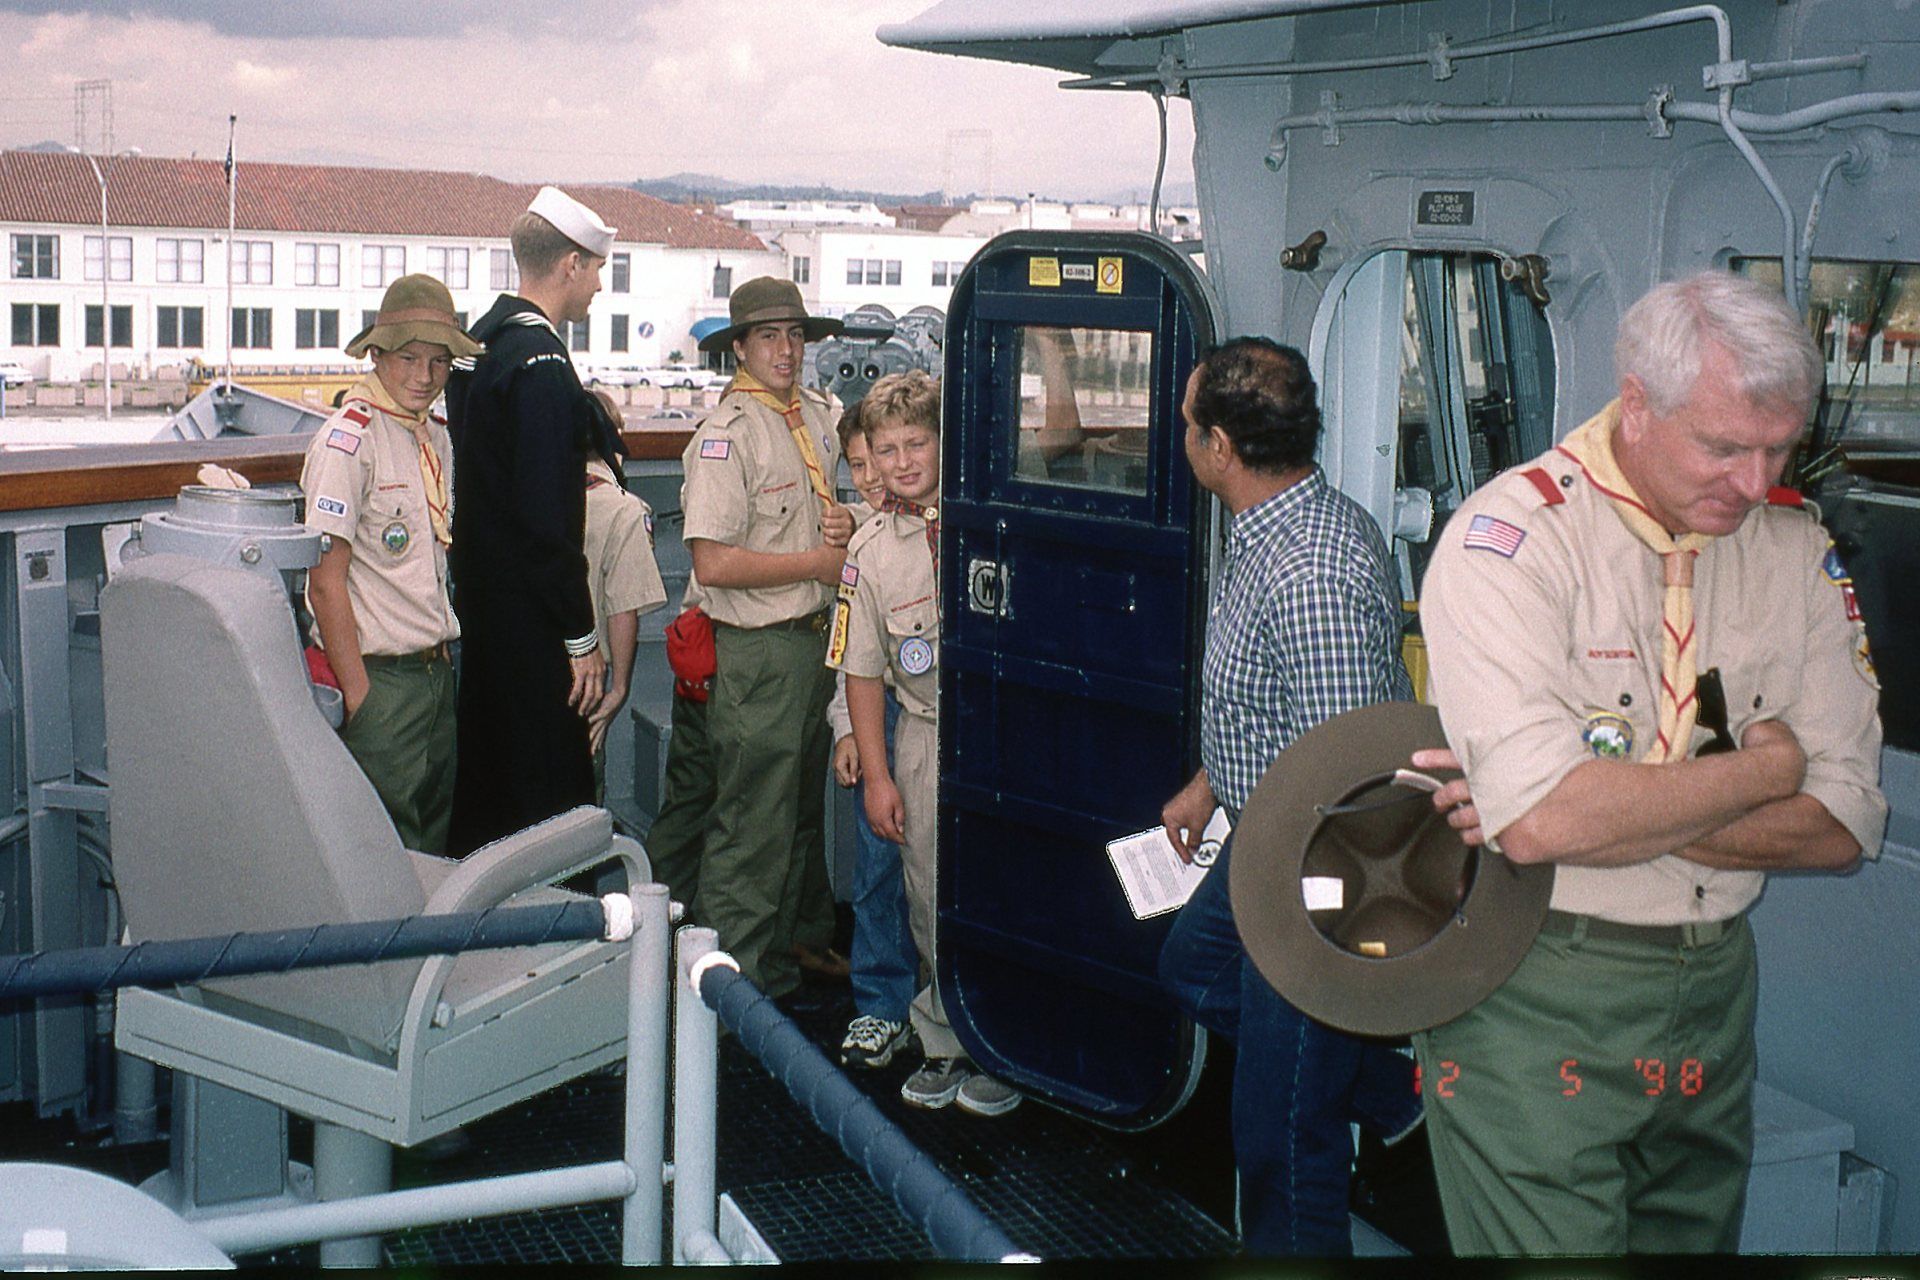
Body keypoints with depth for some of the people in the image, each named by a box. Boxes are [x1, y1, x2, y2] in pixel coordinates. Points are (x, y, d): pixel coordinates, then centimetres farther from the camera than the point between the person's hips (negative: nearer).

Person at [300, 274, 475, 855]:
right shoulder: (348, 441, -12)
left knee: (438, 841, 13)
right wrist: (357, 695, -17)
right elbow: (325, 584, -15)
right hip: (380, 675, -8)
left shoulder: (438, 437, 11)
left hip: (438, 671, 8)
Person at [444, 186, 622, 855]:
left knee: (487, 785, 19)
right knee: (551, 798, -4)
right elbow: (548, 517, -22)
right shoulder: (541, 361, -18)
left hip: (480, 597, 10)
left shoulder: (484, 342, 12)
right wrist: (581, 637, -18)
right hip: (530, 620, -10)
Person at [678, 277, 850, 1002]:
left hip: (816, 637, 9)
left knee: (802, 813, 18)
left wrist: (844, 525, 1)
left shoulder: (816, 414, 11)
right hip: (758, 650, -9)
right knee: (752, 825, -2)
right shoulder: (726, 435, -16)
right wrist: (819, 562, -14)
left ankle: (779, 956, 32)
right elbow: (714, 562, -22)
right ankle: (733, 979, 9)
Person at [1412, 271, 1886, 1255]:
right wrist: (1759, 772, -14)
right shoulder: (1510, 537, -17)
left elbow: (1844, 824, -4)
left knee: (1693, 1238, 18)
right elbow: (1541, 821, -29)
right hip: (1533, 1000, -6)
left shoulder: (1798, 554, 2)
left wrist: (1609, 810, -18)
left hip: (1715, 988, 6)